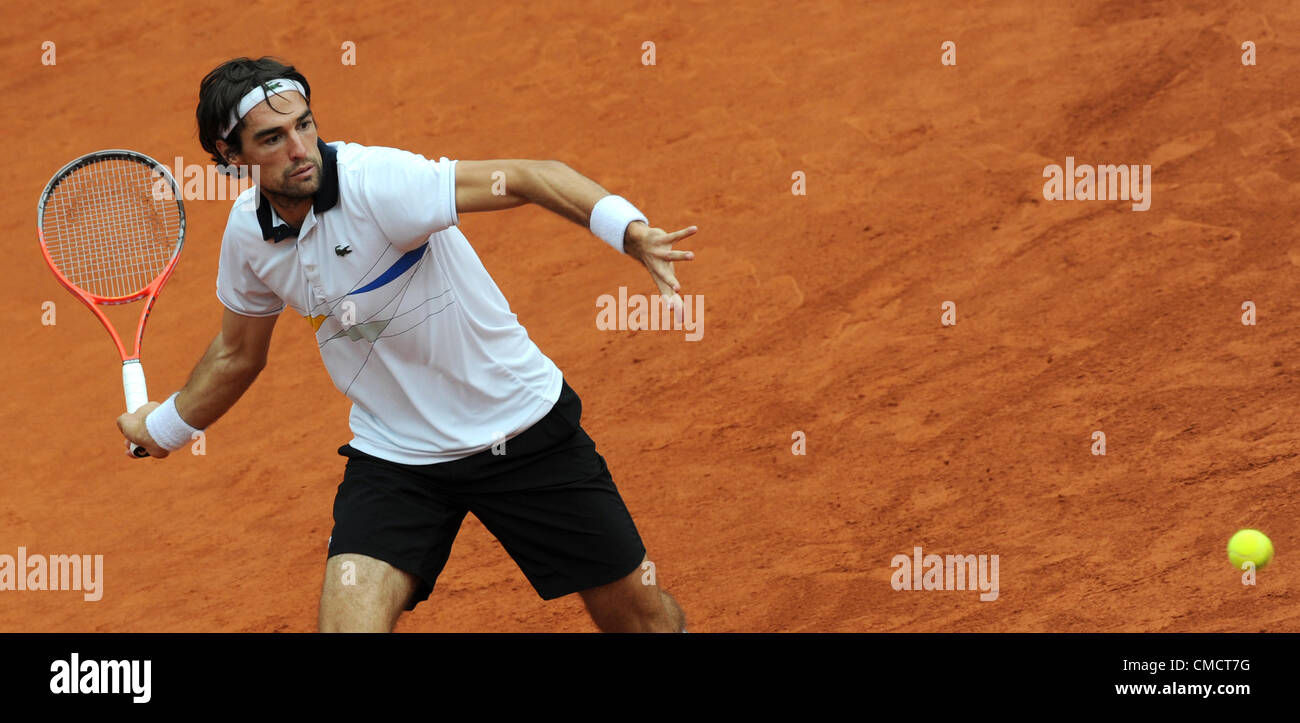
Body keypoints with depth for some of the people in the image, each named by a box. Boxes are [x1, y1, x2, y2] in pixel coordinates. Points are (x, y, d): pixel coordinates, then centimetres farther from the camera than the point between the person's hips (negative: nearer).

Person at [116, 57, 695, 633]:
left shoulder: (377, 183, -24)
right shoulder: (247, 230, -5)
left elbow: (530, 177, -27)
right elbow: (238, 352, 15)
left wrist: (630, 231, -44)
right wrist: (163, 426, 30)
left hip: (526, 429, -3)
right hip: (393, 457, 3)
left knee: (645, 617, 5)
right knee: (346, 625, -20)